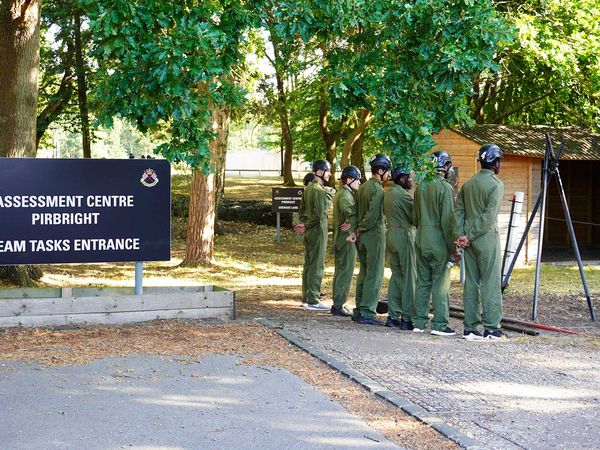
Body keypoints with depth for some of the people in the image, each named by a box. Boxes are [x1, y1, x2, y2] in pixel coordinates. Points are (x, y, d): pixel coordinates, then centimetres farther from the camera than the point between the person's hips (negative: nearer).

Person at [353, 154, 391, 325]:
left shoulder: (363, 187, 13)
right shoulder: (378, 189, -15)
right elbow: (373, 215, -20)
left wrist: (359, 230, 10)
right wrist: (361, 230, -8)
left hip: (363, 235, 9)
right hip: (374, 234, -9)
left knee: (364, 273, 15)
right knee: (374, 275, -4)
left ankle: (359, 311, 19)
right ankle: (367, 312, -5)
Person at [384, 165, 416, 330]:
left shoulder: (388, 192, 13)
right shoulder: (402, 194, -14)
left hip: (391, 234, 9)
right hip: (404, 235, -9)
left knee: (396, 275, 12)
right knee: (409, 277, -5)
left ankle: (393, 315, 13)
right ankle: (407, 318, -5)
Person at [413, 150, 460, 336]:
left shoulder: (420, 187, 8)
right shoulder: (445, 188, -12)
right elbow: (447, 221, -14)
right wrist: (453, 248, -9)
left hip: (421, 242, 6)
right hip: (438, 243, -6)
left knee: (422, 282, 11)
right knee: (440, 284, -1)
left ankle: (419, 322, 14)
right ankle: (439, 324, 0)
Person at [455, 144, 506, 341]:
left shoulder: (467, 184, 12)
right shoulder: (495, 184, -9)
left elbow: (459, 211, 6)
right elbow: (489, 216, -16)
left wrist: (461, 234, -1)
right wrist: (470, 236, -11)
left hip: (469, 241, 6)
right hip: (487, 238, -6)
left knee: (471, 283, 8)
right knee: (490, 283, -3)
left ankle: (470, 328, 8)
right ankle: (491, 328, -3)